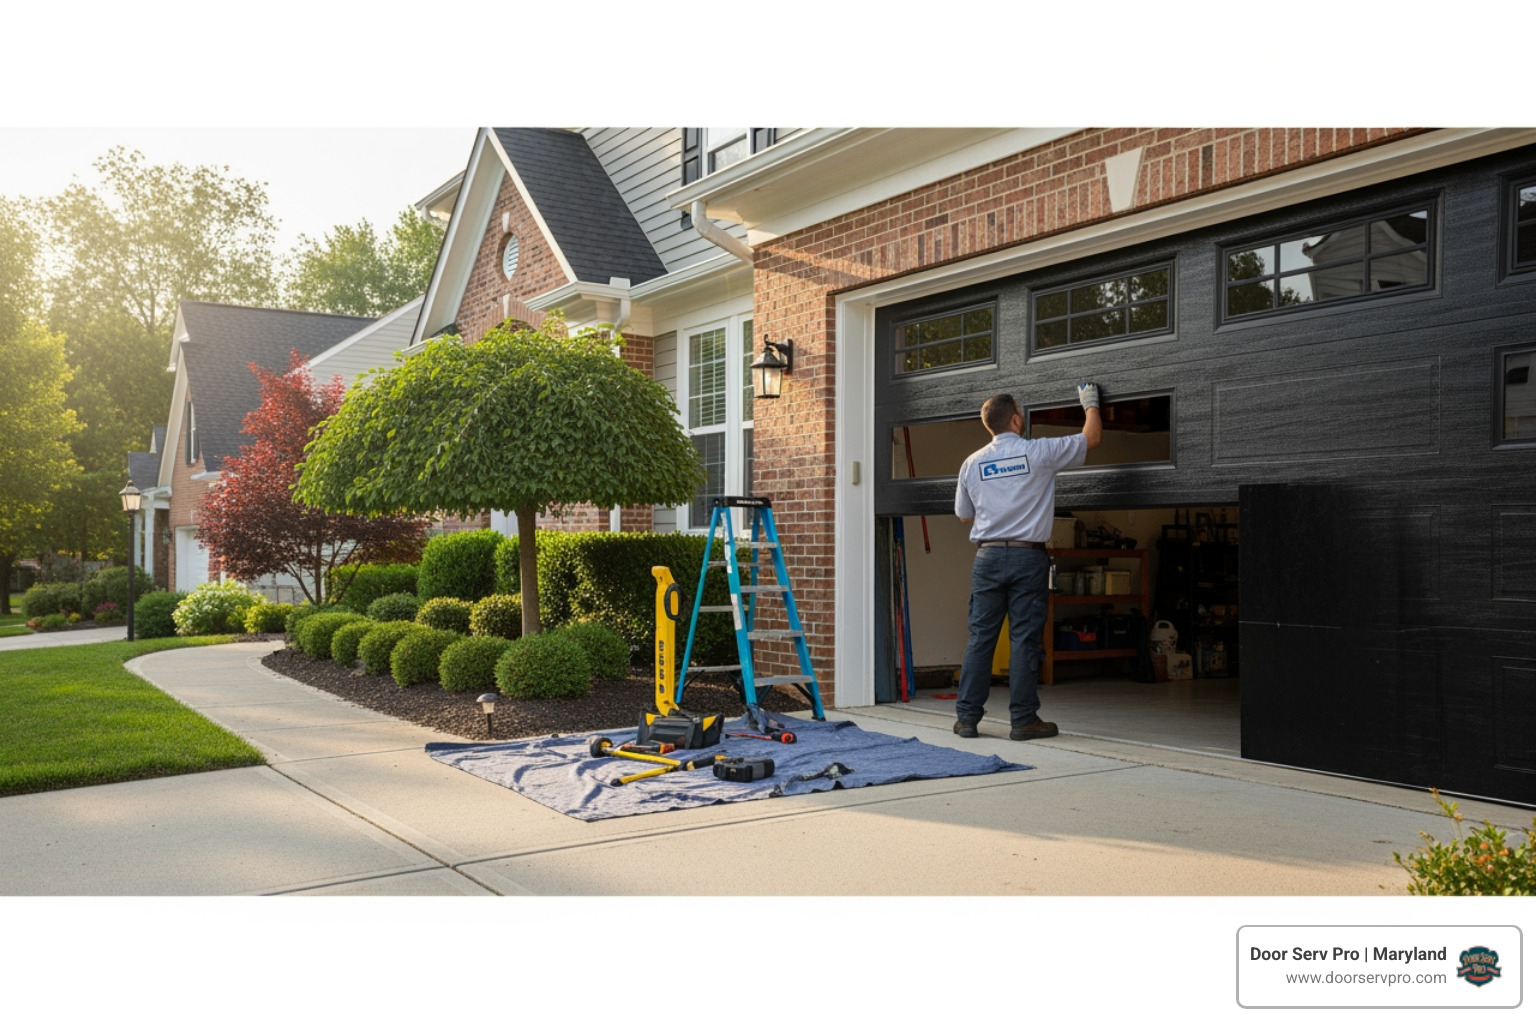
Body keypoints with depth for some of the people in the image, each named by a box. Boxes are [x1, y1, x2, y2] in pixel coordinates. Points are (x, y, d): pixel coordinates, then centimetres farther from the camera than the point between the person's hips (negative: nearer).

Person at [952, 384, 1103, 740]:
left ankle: (966, 716, 8)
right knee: (1024, 638, 0)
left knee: (981, 636, 6)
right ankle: (1023, 720, 4)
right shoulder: (1039, 452, -4)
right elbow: (1092, 438, 9)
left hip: (988, 555, 3)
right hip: (1028, 556, -3)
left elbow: (964, 515, 16)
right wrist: (1091, 404, 26)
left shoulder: (973, 463, 6)